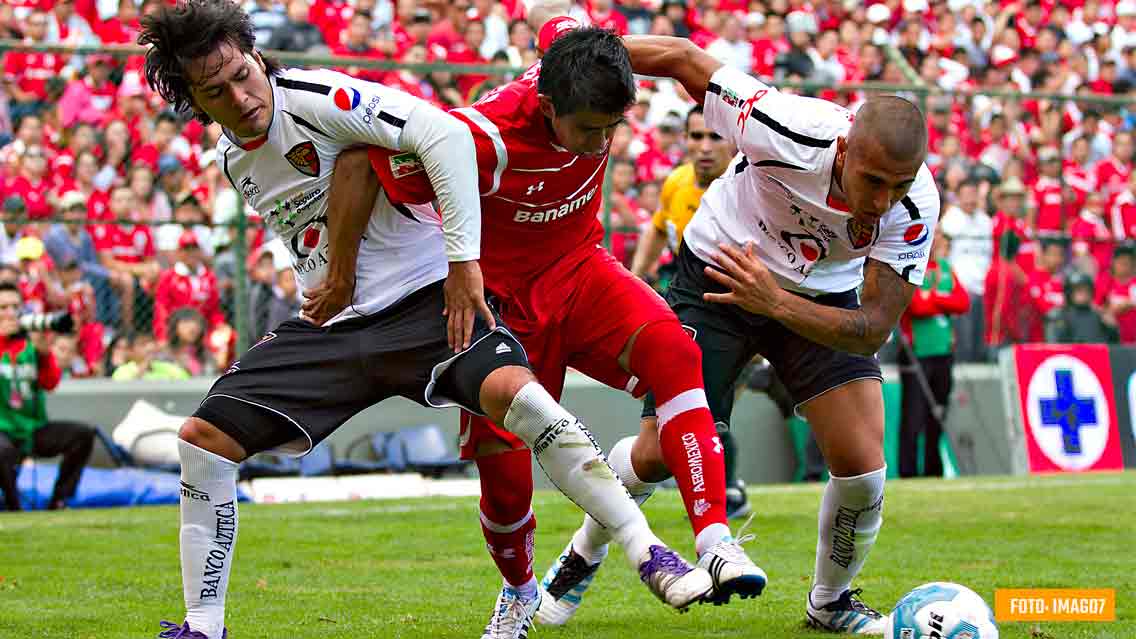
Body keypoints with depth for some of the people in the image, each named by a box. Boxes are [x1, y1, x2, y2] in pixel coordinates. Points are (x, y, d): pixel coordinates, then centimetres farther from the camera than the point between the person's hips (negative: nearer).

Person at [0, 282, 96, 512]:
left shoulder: (30, 341, 9)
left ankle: (58, 501, -8)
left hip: (34, 430, 5)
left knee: (83, 434, -15)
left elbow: (50, 384, -2)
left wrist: (43, 352, -17)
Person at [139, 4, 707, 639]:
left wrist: (464, 261, -27)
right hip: (330, 325, 7)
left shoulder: (316, 97, -15)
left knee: (511, 389, -33)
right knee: (203, 437, -6)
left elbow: (445, 135, -26)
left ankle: (649, 556, -29)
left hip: (425, 297, -7)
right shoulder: (232, 159, 8)